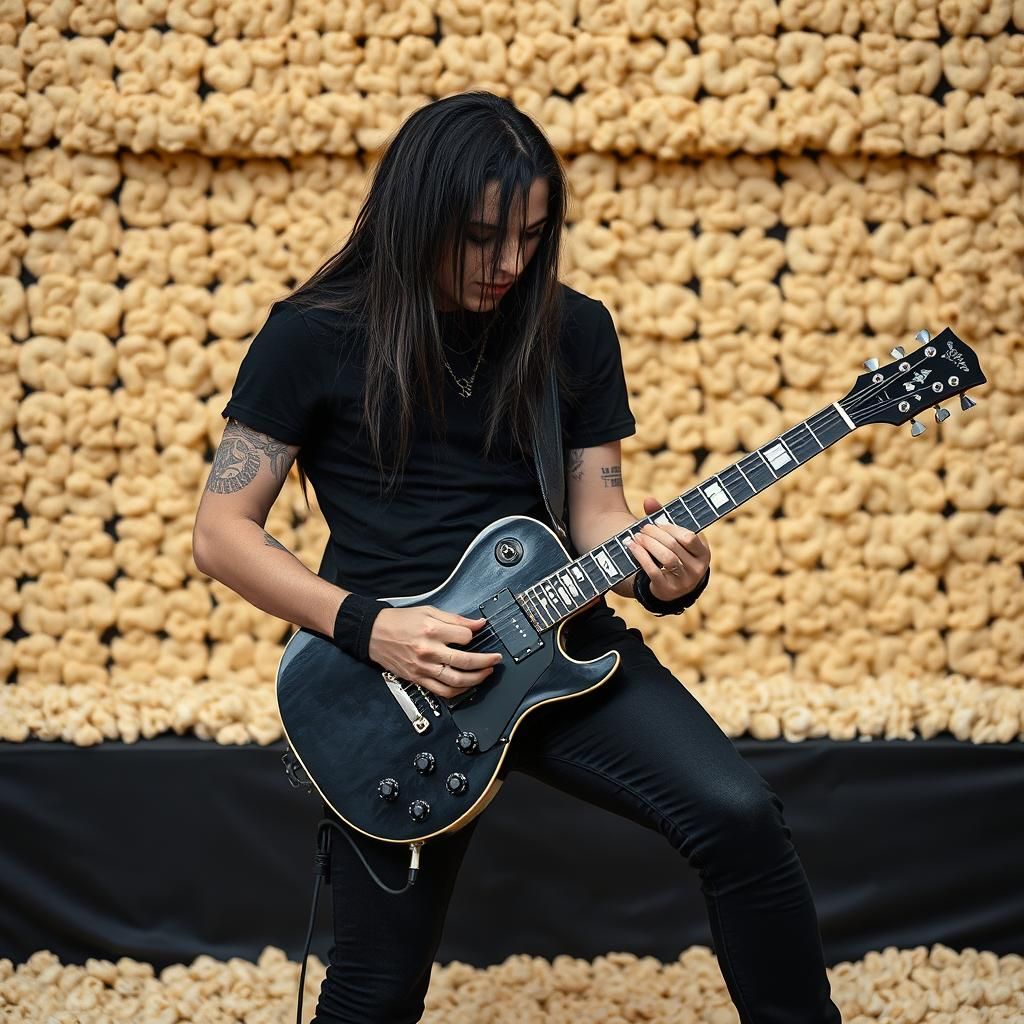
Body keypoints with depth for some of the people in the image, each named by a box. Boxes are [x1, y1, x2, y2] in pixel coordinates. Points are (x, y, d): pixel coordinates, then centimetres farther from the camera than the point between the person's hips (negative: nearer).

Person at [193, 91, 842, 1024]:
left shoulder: (574, 331, 3)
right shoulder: (314, 336, -6)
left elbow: (596, 512, 6)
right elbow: (223, 532, -5)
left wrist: (660, 567, -17)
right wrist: (367, 628, -17)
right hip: (393, 668, -2)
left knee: (737, 815, -19)